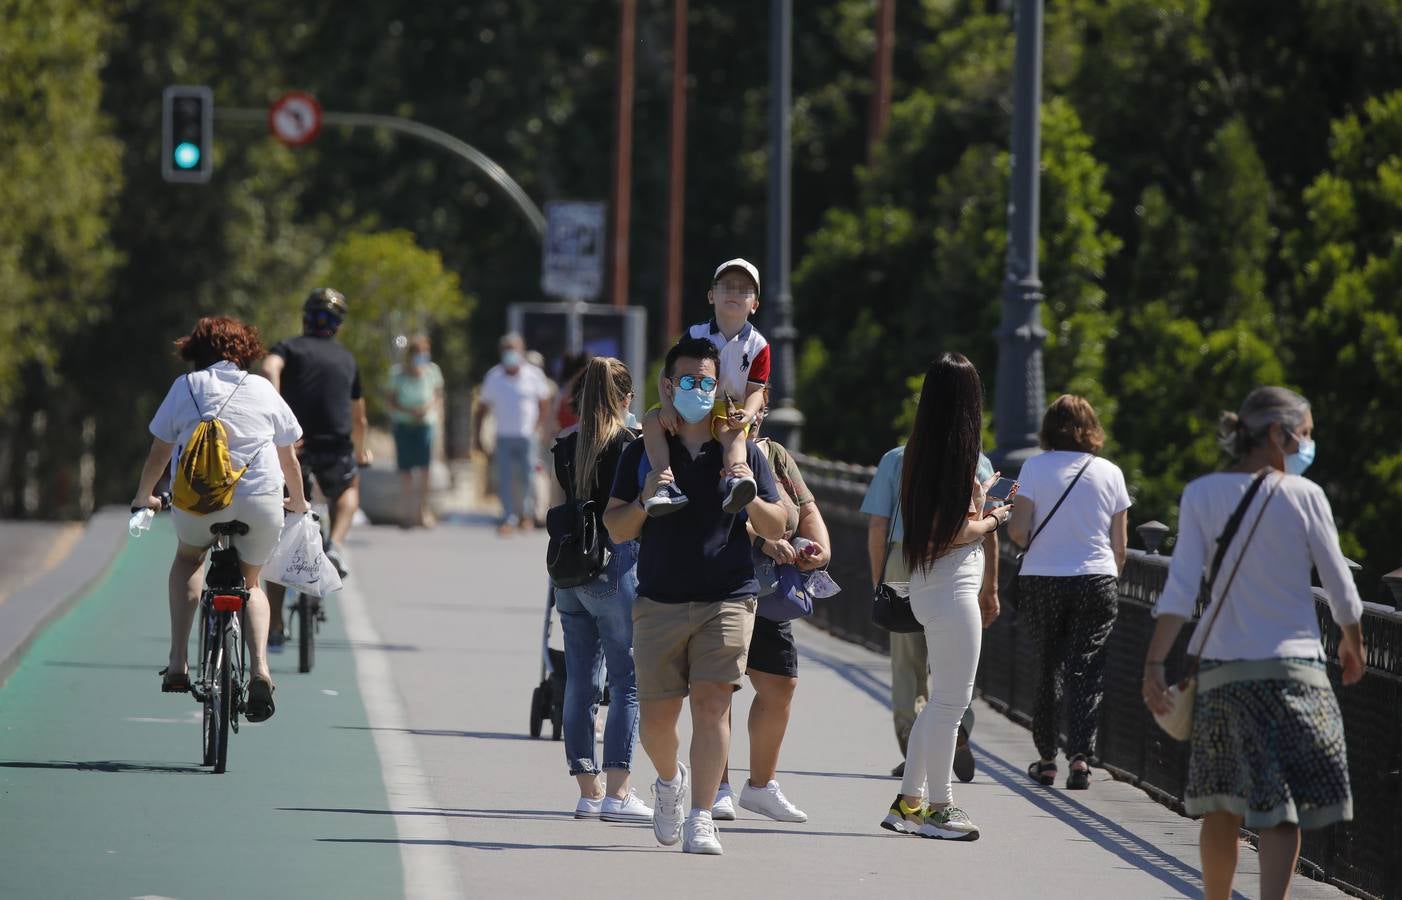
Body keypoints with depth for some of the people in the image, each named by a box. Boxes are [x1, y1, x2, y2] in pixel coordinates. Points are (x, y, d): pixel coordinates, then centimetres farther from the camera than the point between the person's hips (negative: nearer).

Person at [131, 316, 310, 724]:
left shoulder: (185, 387, 12)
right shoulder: (263, 390, 16)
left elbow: (159, 453, 15)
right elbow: (289, 457, 23)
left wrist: (143, 498, 33)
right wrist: (298, 502, 41)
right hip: (260, 500, 1)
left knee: (188, 558, 30)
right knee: (250, 580, 23)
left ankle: (178, 663, 15)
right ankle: (259, 667, -2)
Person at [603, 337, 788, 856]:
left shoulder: (742, 451, 7)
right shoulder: (644, 452, 7)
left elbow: (777, 529, 8)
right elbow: (615, 528, 8)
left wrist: (751, 499, -12)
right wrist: (644, 500, -12)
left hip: (727, 598, -1)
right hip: (659, 601, 1)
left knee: (712, 703, -14)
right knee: (657, 715, 1)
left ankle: (701, 819, -11)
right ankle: (670, 780, 33)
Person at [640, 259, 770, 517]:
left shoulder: (757, 345, -1)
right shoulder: (697, 335, 2)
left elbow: (755, 390, -3)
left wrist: (747, 414, -27)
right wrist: (668, 405, -21)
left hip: (730, 410, -3)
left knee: (733, 433, -38)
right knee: (652, 421, -23)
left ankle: (734, 483, -64)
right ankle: (668, 487, -36)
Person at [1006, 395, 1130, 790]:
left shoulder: (1035, 468, -5)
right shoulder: (1110, 473, 1)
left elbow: (1017, 530, -9)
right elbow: (1120, 543, 4)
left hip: (1042, 580, 0)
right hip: (1097, 580, 0)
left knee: (1049, 666, 12)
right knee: (1087, 669, 1)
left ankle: (1046, 758, 16)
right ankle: (1080, 755, -13)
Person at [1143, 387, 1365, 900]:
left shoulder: (1201, 496, 0)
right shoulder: (1304, 496, -4)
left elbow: (1181, 588, -8)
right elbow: (1339, 586, 2)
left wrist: (1155, 664, -8)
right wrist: (1353, 643, 20)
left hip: (1221, 666, 3)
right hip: (1293, 666, -2)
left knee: (1221, 808, 13)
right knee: (1283, 810, -3)